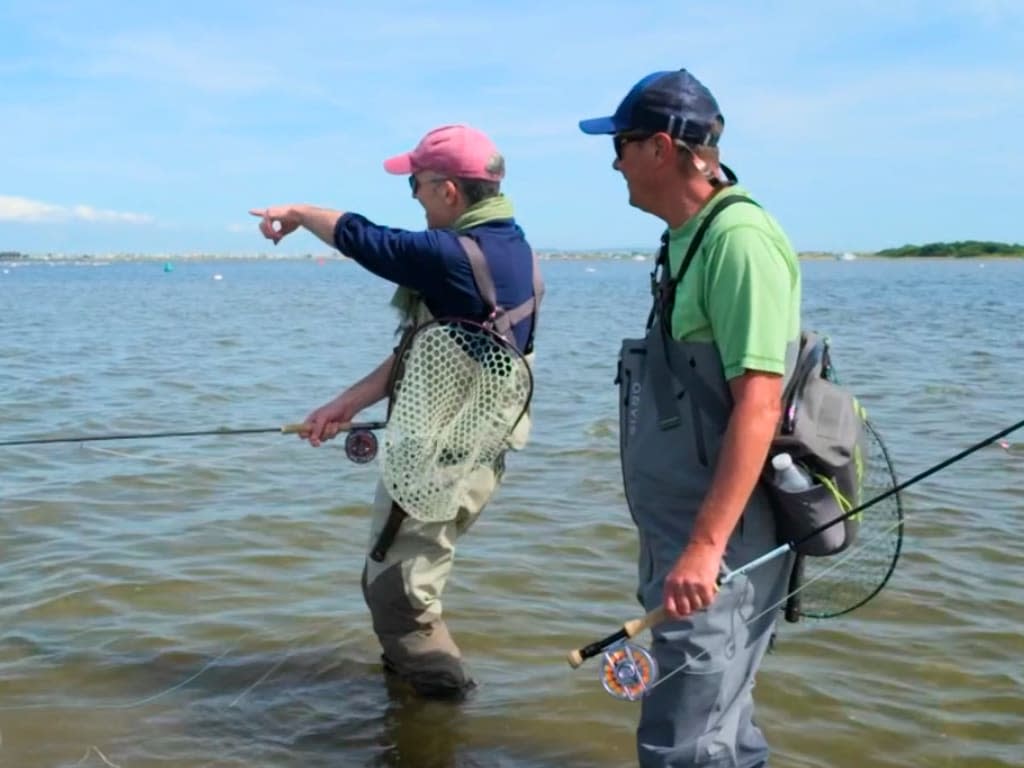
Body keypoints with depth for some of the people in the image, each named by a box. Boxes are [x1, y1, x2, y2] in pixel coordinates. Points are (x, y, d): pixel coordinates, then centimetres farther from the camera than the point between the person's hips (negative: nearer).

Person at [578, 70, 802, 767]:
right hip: (686, 536, 10)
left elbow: (759, 402, -24)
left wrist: (705, 547, -27)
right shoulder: (689, 238, 12)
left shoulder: (739, 237, -18)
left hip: (718, 547, -10)